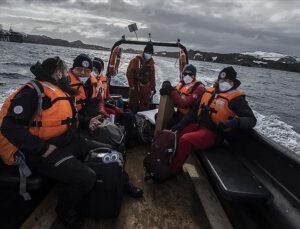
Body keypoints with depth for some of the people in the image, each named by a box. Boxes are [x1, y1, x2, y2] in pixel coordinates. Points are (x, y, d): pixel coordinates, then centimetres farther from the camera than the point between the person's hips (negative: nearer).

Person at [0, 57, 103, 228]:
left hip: (70, 143, 9)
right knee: (86, 178, -25)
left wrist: (86, 122, 13)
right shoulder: (34, 91, -15)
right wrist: (43, 149, -24)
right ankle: (65, 209, 6)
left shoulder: (60, 92, 14)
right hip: (45, 153, -9)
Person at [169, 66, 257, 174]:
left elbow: (251, 120, -11)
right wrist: (182, 123, 5)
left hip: (212, 133, -7)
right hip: (197, 125, 7)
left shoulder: (236, 98, -5)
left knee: (185, 140, -28)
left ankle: (172, 171, -10)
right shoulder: (209, 92, 12)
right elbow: (195, 111, 16)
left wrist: (234, 122, -31)